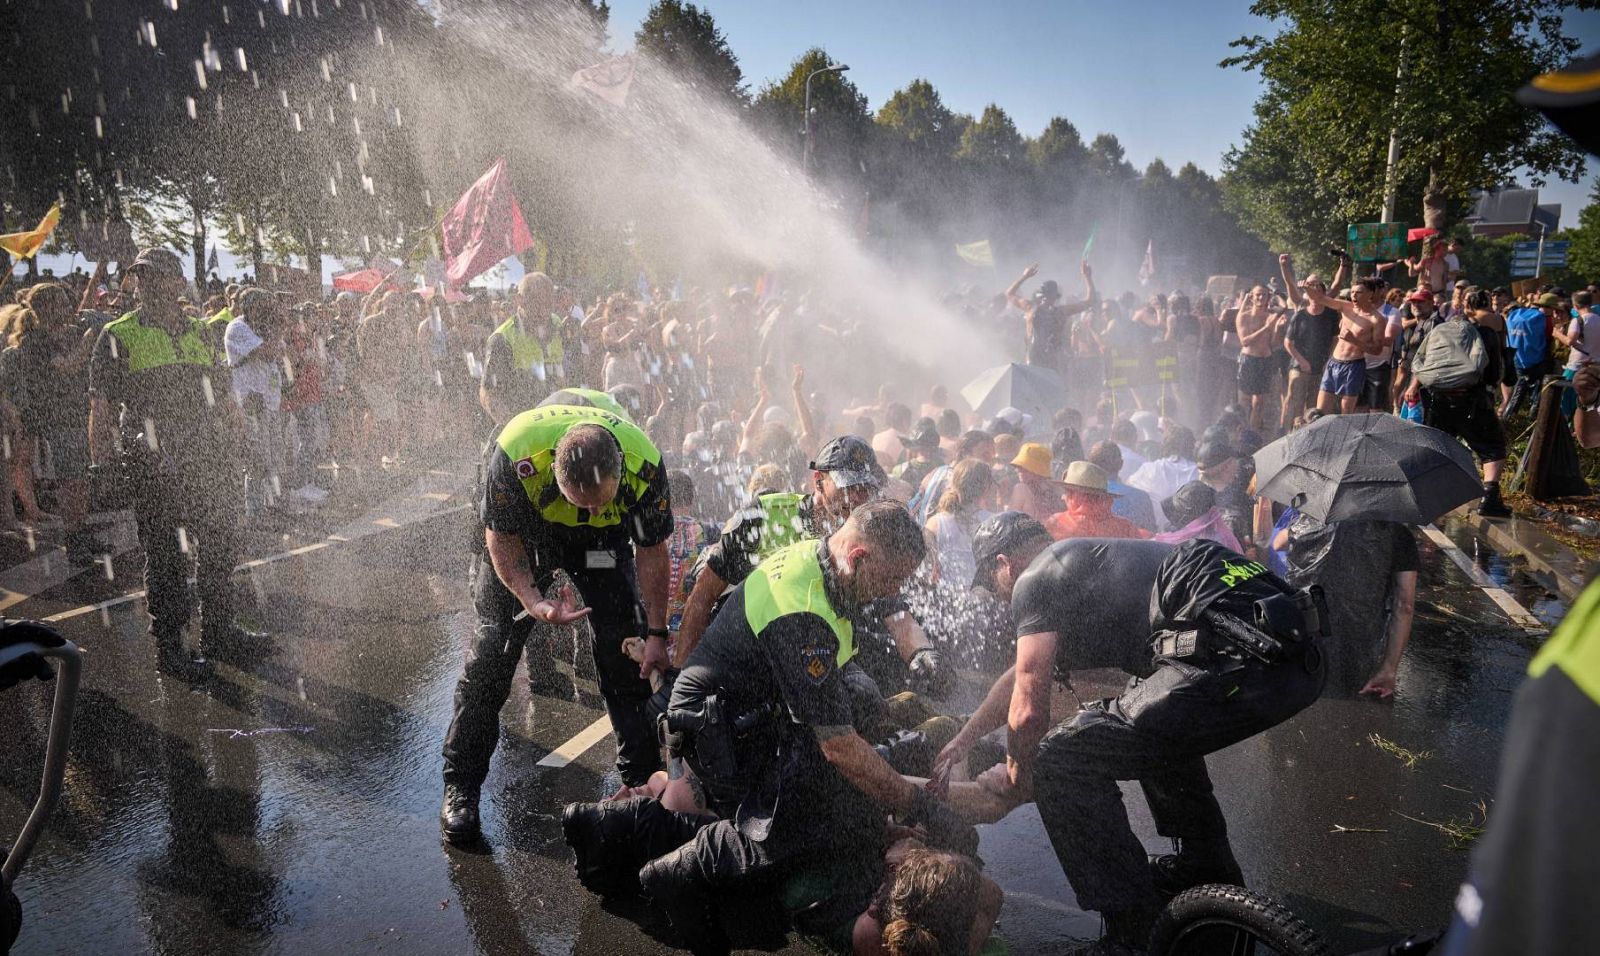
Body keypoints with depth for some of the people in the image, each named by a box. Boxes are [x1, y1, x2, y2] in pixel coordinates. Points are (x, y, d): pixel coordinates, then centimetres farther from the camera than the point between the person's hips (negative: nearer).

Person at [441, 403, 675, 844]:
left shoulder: (645, 465, -34)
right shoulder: (515, 455, -40)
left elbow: (651, 552, -16)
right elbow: (502, 538, -20)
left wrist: (656, 633, -12)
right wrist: (534, 601, -34)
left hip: (603, 539, 1)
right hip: (522, 529, -1)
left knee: (626, 645, -5)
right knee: (493, 646, -7)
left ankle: (643, 775, 11)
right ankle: (460, 785, 8)